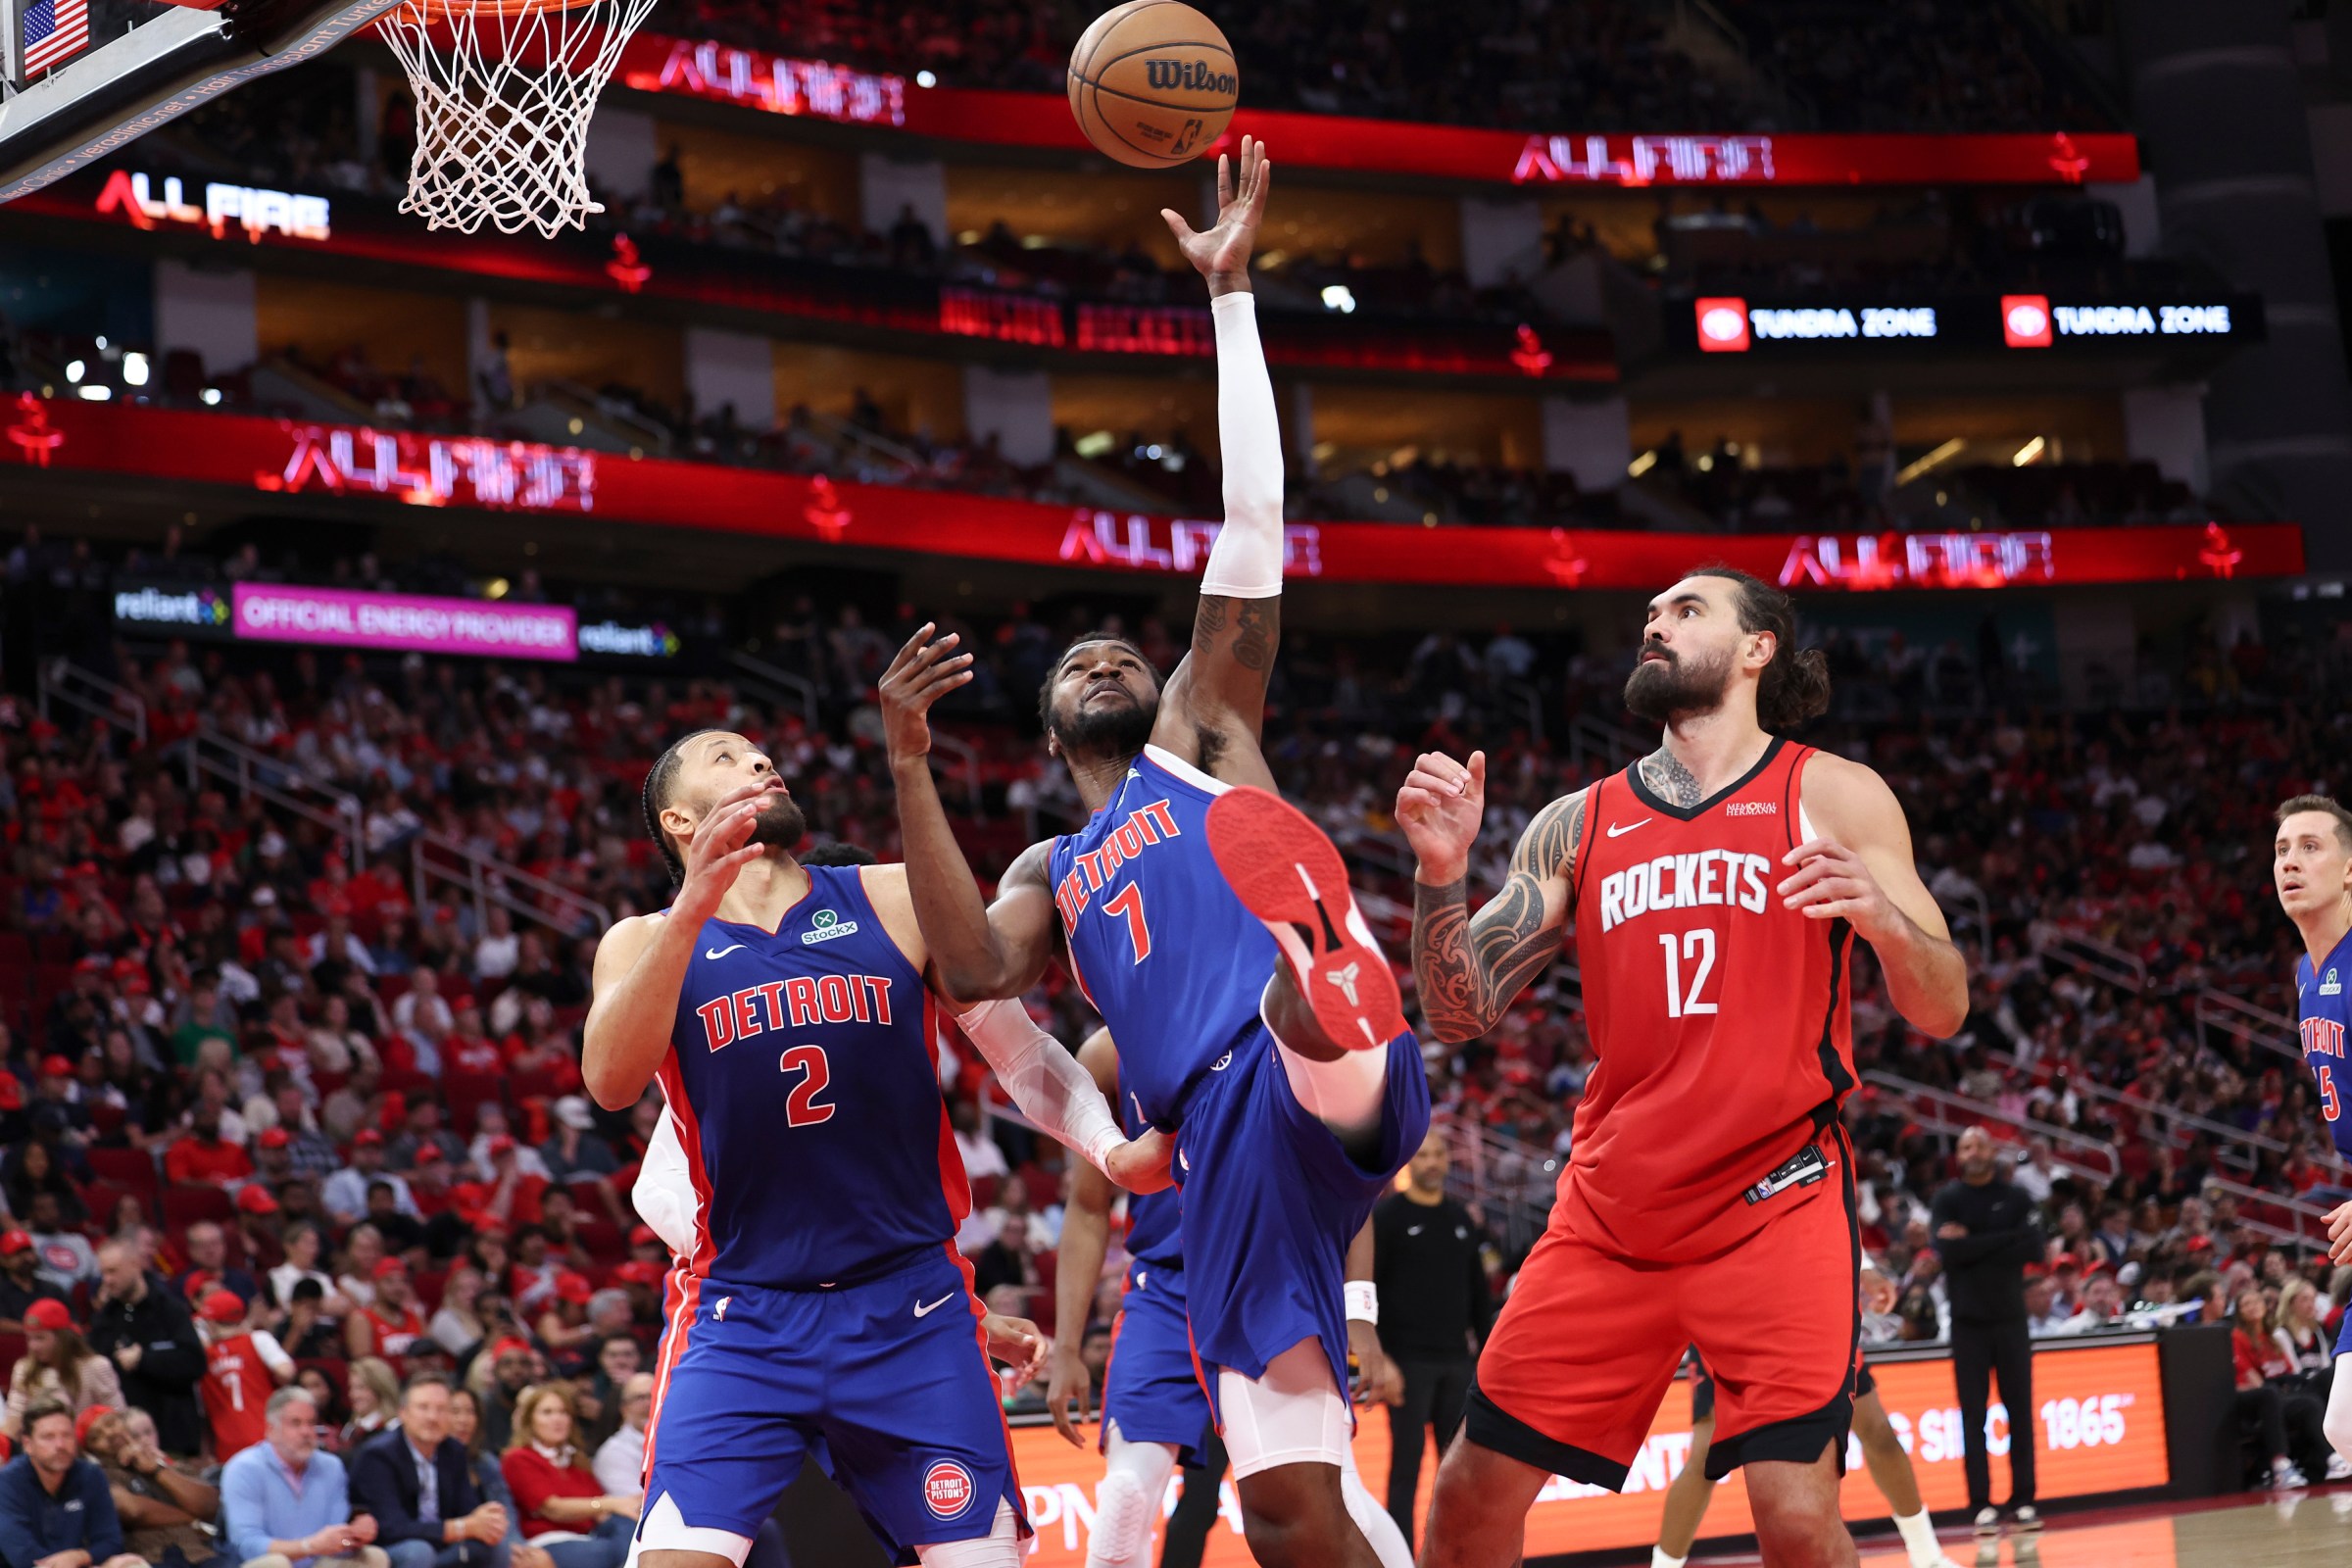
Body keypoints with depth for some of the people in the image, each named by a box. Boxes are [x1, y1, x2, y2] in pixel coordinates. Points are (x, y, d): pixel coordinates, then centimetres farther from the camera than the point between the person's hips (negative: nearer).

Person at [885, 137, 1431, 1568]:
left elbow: (1254, 525, 14)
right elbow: (974, 969, 9)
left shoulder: (1206, 733, 26)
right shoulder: (1054, 877, 34)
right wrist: (911, 766, 4)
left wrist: (1229, 293, 10)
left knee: (1312, 1035, -43)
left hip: (1336, 1083, -4)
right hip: (1228, 1142, 4)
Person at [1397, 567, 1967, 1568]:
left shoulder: (1834, 797, 2)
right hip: (1610, 1211, 4)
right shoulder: (1577, 825, 11)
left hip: (1775, 1200, -4)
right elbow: (1460, 1014, 7)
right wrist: (1441, 873, -11)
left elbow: (1943, 1010, -2)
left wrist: (1881, 913, -23)